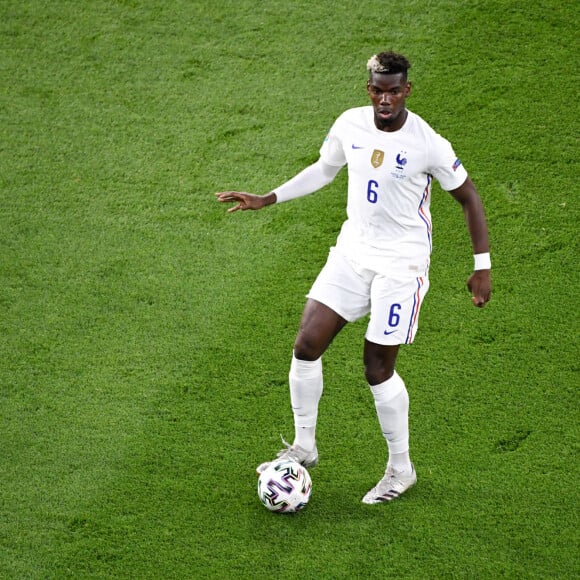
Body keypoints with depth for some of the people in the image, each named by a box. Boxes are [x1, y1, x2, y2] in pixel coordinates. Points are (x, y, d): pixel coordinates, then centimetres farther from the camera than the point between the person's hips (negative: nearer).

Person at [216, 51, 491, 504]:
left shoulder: (428, 144, -18)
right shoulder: (350, 125, -3)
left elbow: (469, 198, -7)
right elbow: (323, 170, 17)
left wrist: (482, 267, -8)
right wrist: (267, 199, 12)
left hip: (402, 263, -5)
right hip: (352, 250, 5)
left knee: (378, 368, -3)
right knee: (307, 344, -2)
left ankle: (401, 469, 16)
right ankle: (304, 447, 17)